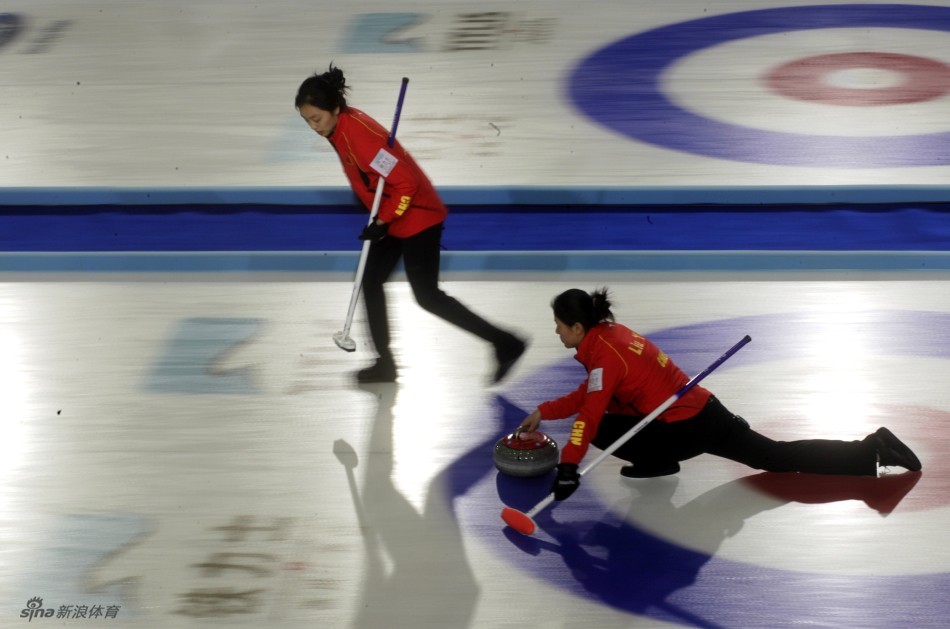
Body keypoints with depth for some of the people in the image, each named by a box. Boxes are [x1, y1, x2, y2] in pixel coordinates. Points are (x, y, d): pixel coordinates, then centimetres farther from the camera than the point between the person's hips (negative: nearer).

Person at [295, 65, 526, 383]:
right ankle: (385, 363, 24)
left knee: (427, 296, -4)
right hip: (392, 218, 10)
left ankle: (505, 344, 1)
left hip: (417, 217, -10)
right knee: (371, 282, 13)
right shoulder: (342, 126, 0)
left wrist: (382, 222, -22)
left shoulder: (359, 134, -29)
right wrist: (379, 220, 13)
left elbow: (405, 183, -28)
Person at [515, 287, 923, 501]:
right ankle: (872, 449, 10)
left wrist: (568, 466, -30)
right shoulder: (611, 332, 12)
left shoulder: (603, 355, -16)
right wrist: (544, 413, 20)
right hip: (703, 410, 9)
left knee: (602, 432, -10)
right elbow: (588, 395, 22)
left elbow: (590, 414, -26)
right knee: (777, 456, 13)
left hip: (686, 427, -9)